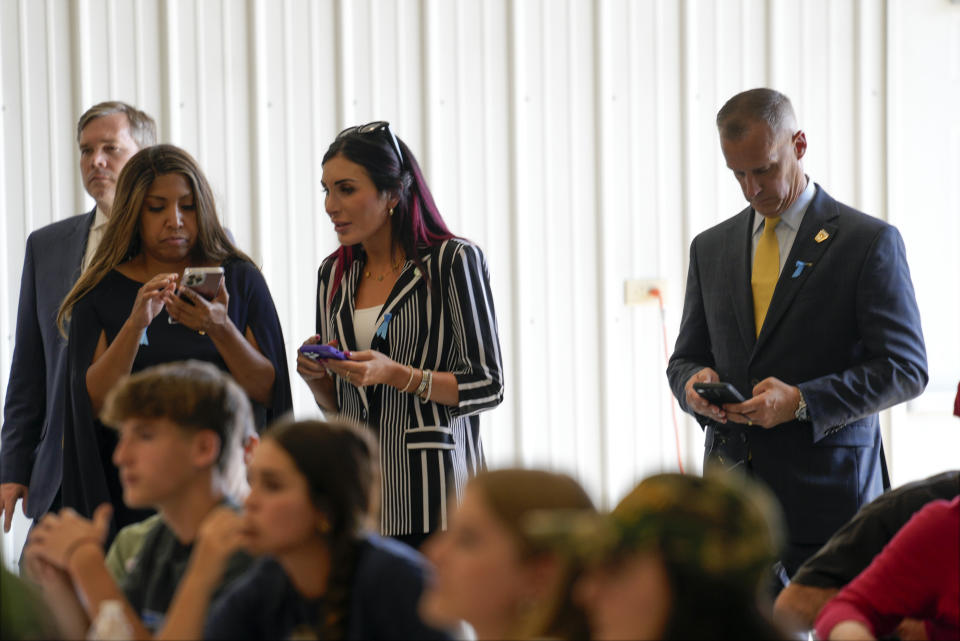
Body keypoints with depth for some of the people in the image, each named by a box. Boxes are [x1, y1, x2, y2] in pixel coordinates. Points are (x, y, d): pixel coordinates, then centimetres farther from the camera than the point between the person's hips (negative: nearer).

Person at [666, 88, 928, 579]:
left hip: (828, 496, -4)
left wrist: (801, 401, -16)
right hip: (732, 495, 4)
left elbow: (905, 367, -5)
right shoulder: (710, 248, 16)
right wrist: (693, 381, -4)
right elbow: (686, 357, 22)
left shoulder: (870, 242, -1)